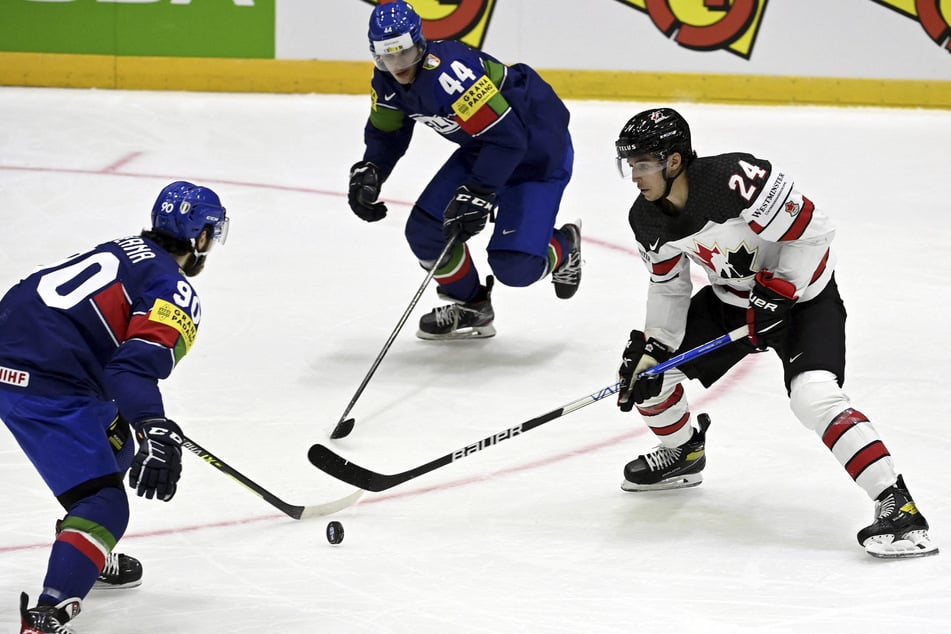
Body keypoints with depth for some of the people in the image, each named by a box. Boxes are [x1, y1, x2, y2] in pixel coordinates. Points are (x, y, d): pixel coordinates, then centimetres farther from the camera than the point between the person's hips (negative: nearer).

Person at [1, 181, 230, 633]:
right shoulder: (176, 291, -4)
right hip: (45, 387, -10)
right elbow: (138, 363, -20)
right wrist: (155, 430, -30)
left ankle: (91, 557, 45)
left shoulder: (124, 251, 23)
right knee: (104, 506, -11)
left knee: (112, 443, 32)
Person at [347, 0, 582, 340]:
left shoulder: (451, 72, -35)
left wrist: (476, 195, -37)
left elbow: (507, 137, -36)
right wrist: (368, 173, -7)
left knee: (514, 266, -17)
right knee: (426, 229, -2)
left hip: (537, 149, -9)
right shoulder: (388, 80, -7)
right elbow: (386, 133, 11)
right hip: (482, 148, 9)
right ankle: (472, 309, 22)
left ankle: (564, 247, 19)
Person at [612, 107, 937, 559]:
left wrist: (778, 293, -26)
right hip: (732, 298, 8)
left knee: (815, 396, -28)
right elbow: (669, 285, 5)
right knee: (646, 368, 5)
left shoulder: (737, 180, -34)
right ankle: (682, 454, 35)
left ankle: (896, 505, -28)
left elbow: (812, 232, -27)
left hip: (801, 294, -8)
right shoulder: (647, 220, -9)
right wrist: (651, 349, -3)